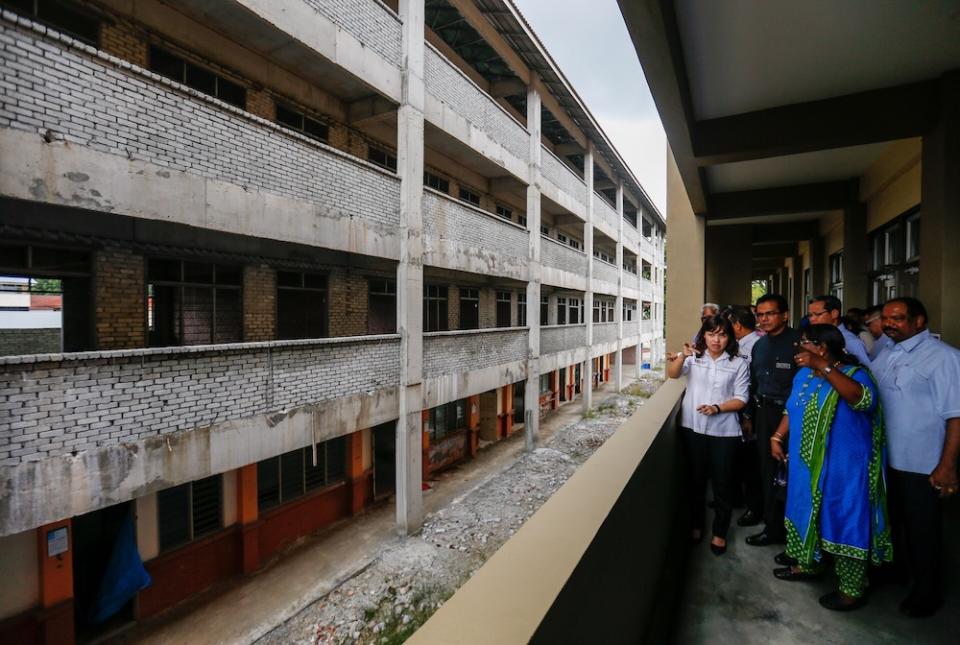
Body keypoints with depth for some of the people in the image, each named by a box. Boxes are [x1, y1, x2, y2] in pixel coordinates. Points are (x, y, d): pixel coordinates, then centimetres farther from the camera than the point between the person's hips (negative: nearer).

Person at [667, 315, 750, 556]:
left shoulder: (738, 363, -3)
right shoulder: (694, 357, 0)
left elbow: (741, 399, -4)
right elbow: (672, 374, -16)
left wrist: (717, 408, -19)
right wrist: (682, 356, -34)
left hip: (724, 431, -1)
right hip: (693, 428, 2)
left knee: (722, 482, 10)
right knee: (696, 479, 16)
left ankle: (720, 532, 29)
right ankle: (696, 525, 35)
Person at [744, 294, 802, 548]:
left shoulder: (798, 341, -11)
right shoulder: (759, 345, 12)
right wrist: (749, 416, 17)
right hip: (764, 414, 7)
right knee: (768, 472, 14)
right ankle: (773, 528, 29)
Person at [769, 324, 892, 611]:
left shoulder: (854, 373, -15)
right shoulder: (803, 375, 6)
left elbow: (864, 400, -37)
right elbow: (791, 410, 15)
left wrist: (823, 367, -41)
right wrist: (777, 437, 8)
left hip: (843, 467, -7)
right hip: (807, 463, 7)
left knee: (844, 521, 3)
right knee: (808, 512, 19)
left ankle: (853, 590, 19)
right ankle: (808, 565, 38)